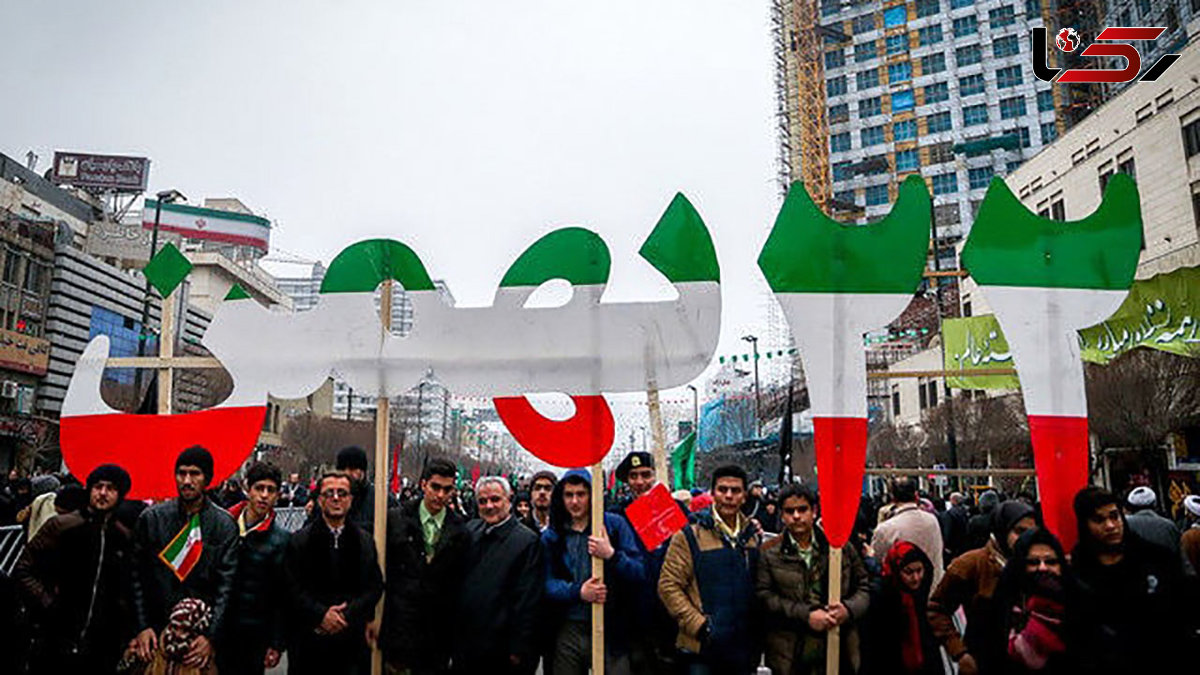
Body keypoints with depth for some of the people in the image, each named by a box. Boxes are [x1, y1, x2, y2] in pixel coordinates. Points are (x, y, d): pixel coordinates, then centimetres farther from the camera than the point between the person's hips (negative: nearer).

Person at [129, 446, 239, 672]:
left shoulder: (225, 525, -3)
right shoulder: (151, 518, 2)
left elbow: (226, 585, -6)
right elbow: (138, 576, 4)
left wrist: (210, 637, -14)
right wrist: (142, 627, -4)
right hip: (155, 628, 1)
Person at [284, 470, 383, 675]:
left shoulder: (365, 541, 7)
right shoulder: (300, 540, 2)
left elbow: (376, 586, 4)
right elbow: (292, 587, -4)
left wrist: (347, 614, -9)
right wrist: (321, 614, -14)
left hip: (352, 637, 1)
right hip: (309, 639, -1)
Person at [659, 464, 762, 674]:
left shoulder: (753, 534, 9)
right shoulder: (689, 535, -7)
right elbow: (668, 586, -10)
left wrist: (758, 631, 6)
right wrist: (699, 625, -15)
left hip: (745, 648, 5)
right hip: (702, 648, -5)